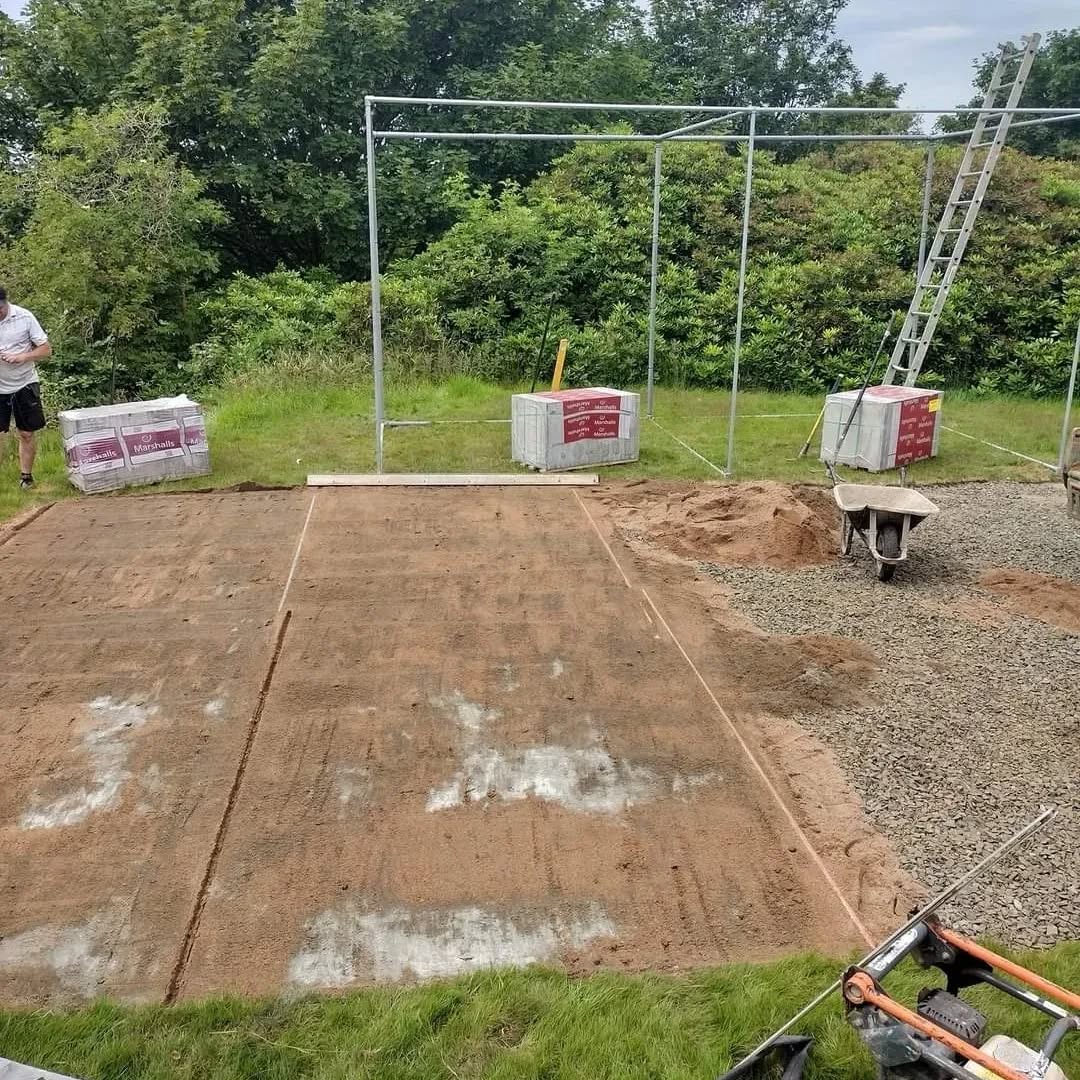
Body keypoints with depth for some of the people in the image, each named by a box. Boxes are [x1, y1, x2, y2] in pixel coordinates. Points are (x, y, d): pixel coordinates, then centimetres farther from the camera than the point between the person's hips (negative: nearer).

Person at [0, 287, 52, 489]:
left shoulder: (24, 317, -9)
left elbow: (46, 349, -5)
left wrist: (22, 356, -21)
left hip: (25, 385, 0)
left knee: (27, 434, 7)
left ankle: (26, 477, 20)